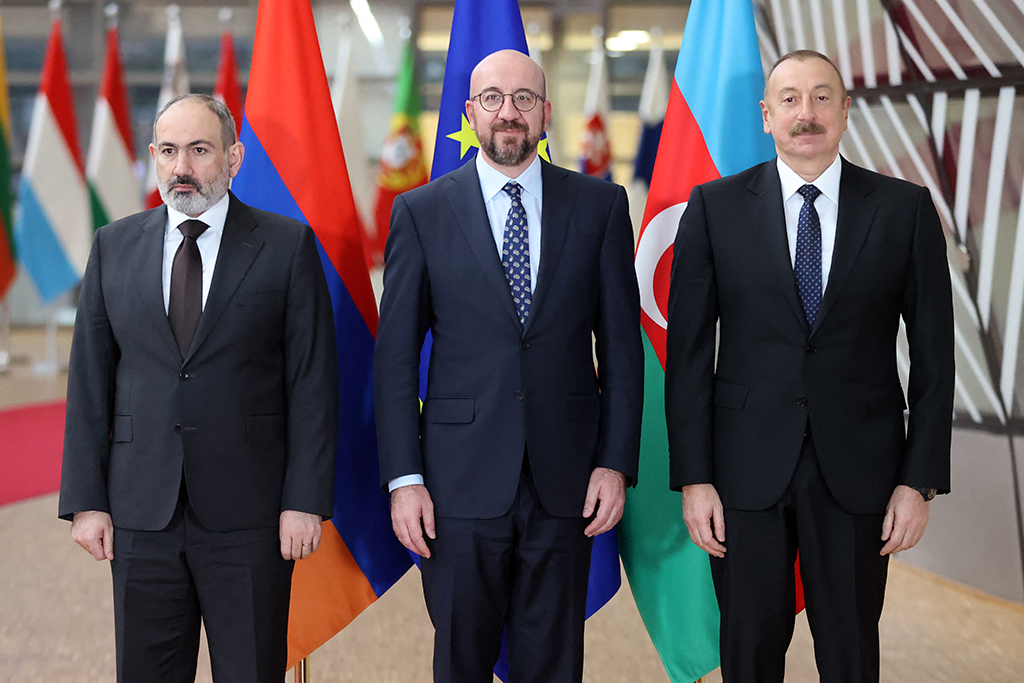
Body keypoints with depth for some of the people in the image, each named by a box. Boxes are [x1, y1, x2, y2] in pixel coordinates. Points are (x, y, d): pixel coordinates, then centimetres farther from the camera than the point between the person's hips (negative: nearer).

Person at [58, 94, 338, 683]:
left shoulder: (287, 245, 1)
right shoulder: (114, 247, 9)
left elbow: (313, 381, -2)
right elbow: (90, 380, 8)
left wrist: (306, 501, -8)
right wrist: (86, 499, 2)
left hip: (248, 520, -2)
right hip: (141, 513, 3)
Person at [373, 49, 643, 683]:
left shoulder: (600, 205, 6)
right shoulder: (421, 212, 3)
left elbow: (622, 345, 5)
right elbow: (395, 356, 2)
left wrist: (617, 462, -2)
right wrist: (403, 478, -5)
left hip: (565, 479, 1)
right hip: (461, 481, -1)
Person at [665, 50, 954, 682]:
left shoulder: (906, 209, 2)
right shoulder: (714, 208, 1)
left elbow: (933, 355, 3)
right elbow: (688, 351, 0)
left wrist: (920, 481, -3)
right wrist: (693, 478, -5)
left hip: (858, 466, 0)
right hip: (747, 464, 0)